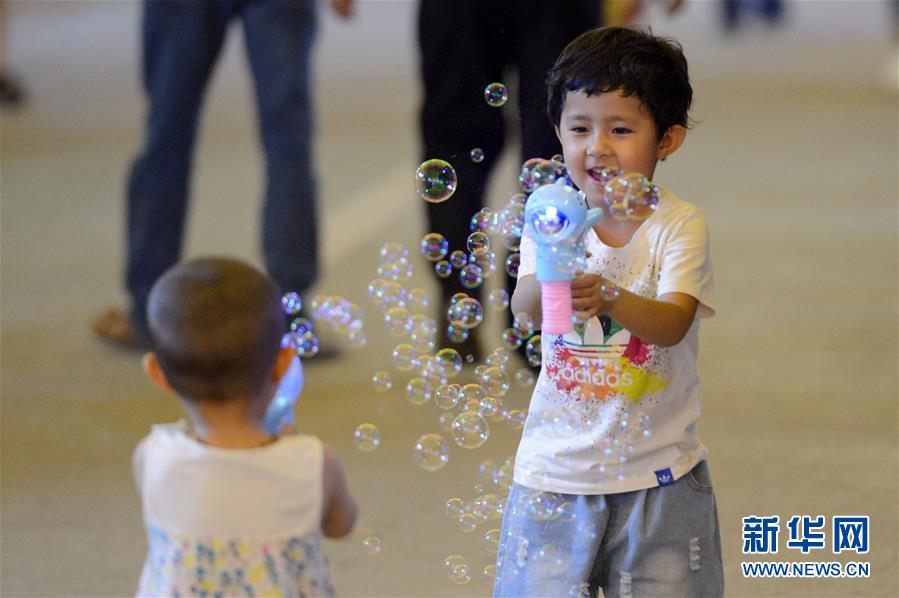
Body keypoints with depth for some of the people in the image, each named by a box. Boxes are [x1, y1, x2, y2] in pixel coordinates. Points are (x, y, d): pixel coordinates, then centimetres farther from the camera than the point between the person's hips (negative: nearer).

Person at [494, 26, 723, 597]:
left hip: (657, 475, -1)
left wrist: (608, 298, -43)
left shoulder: (680, 225, -8)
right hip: (558, 468, 2)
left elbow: (672, 323, -22)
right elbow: (525, 305, -19)